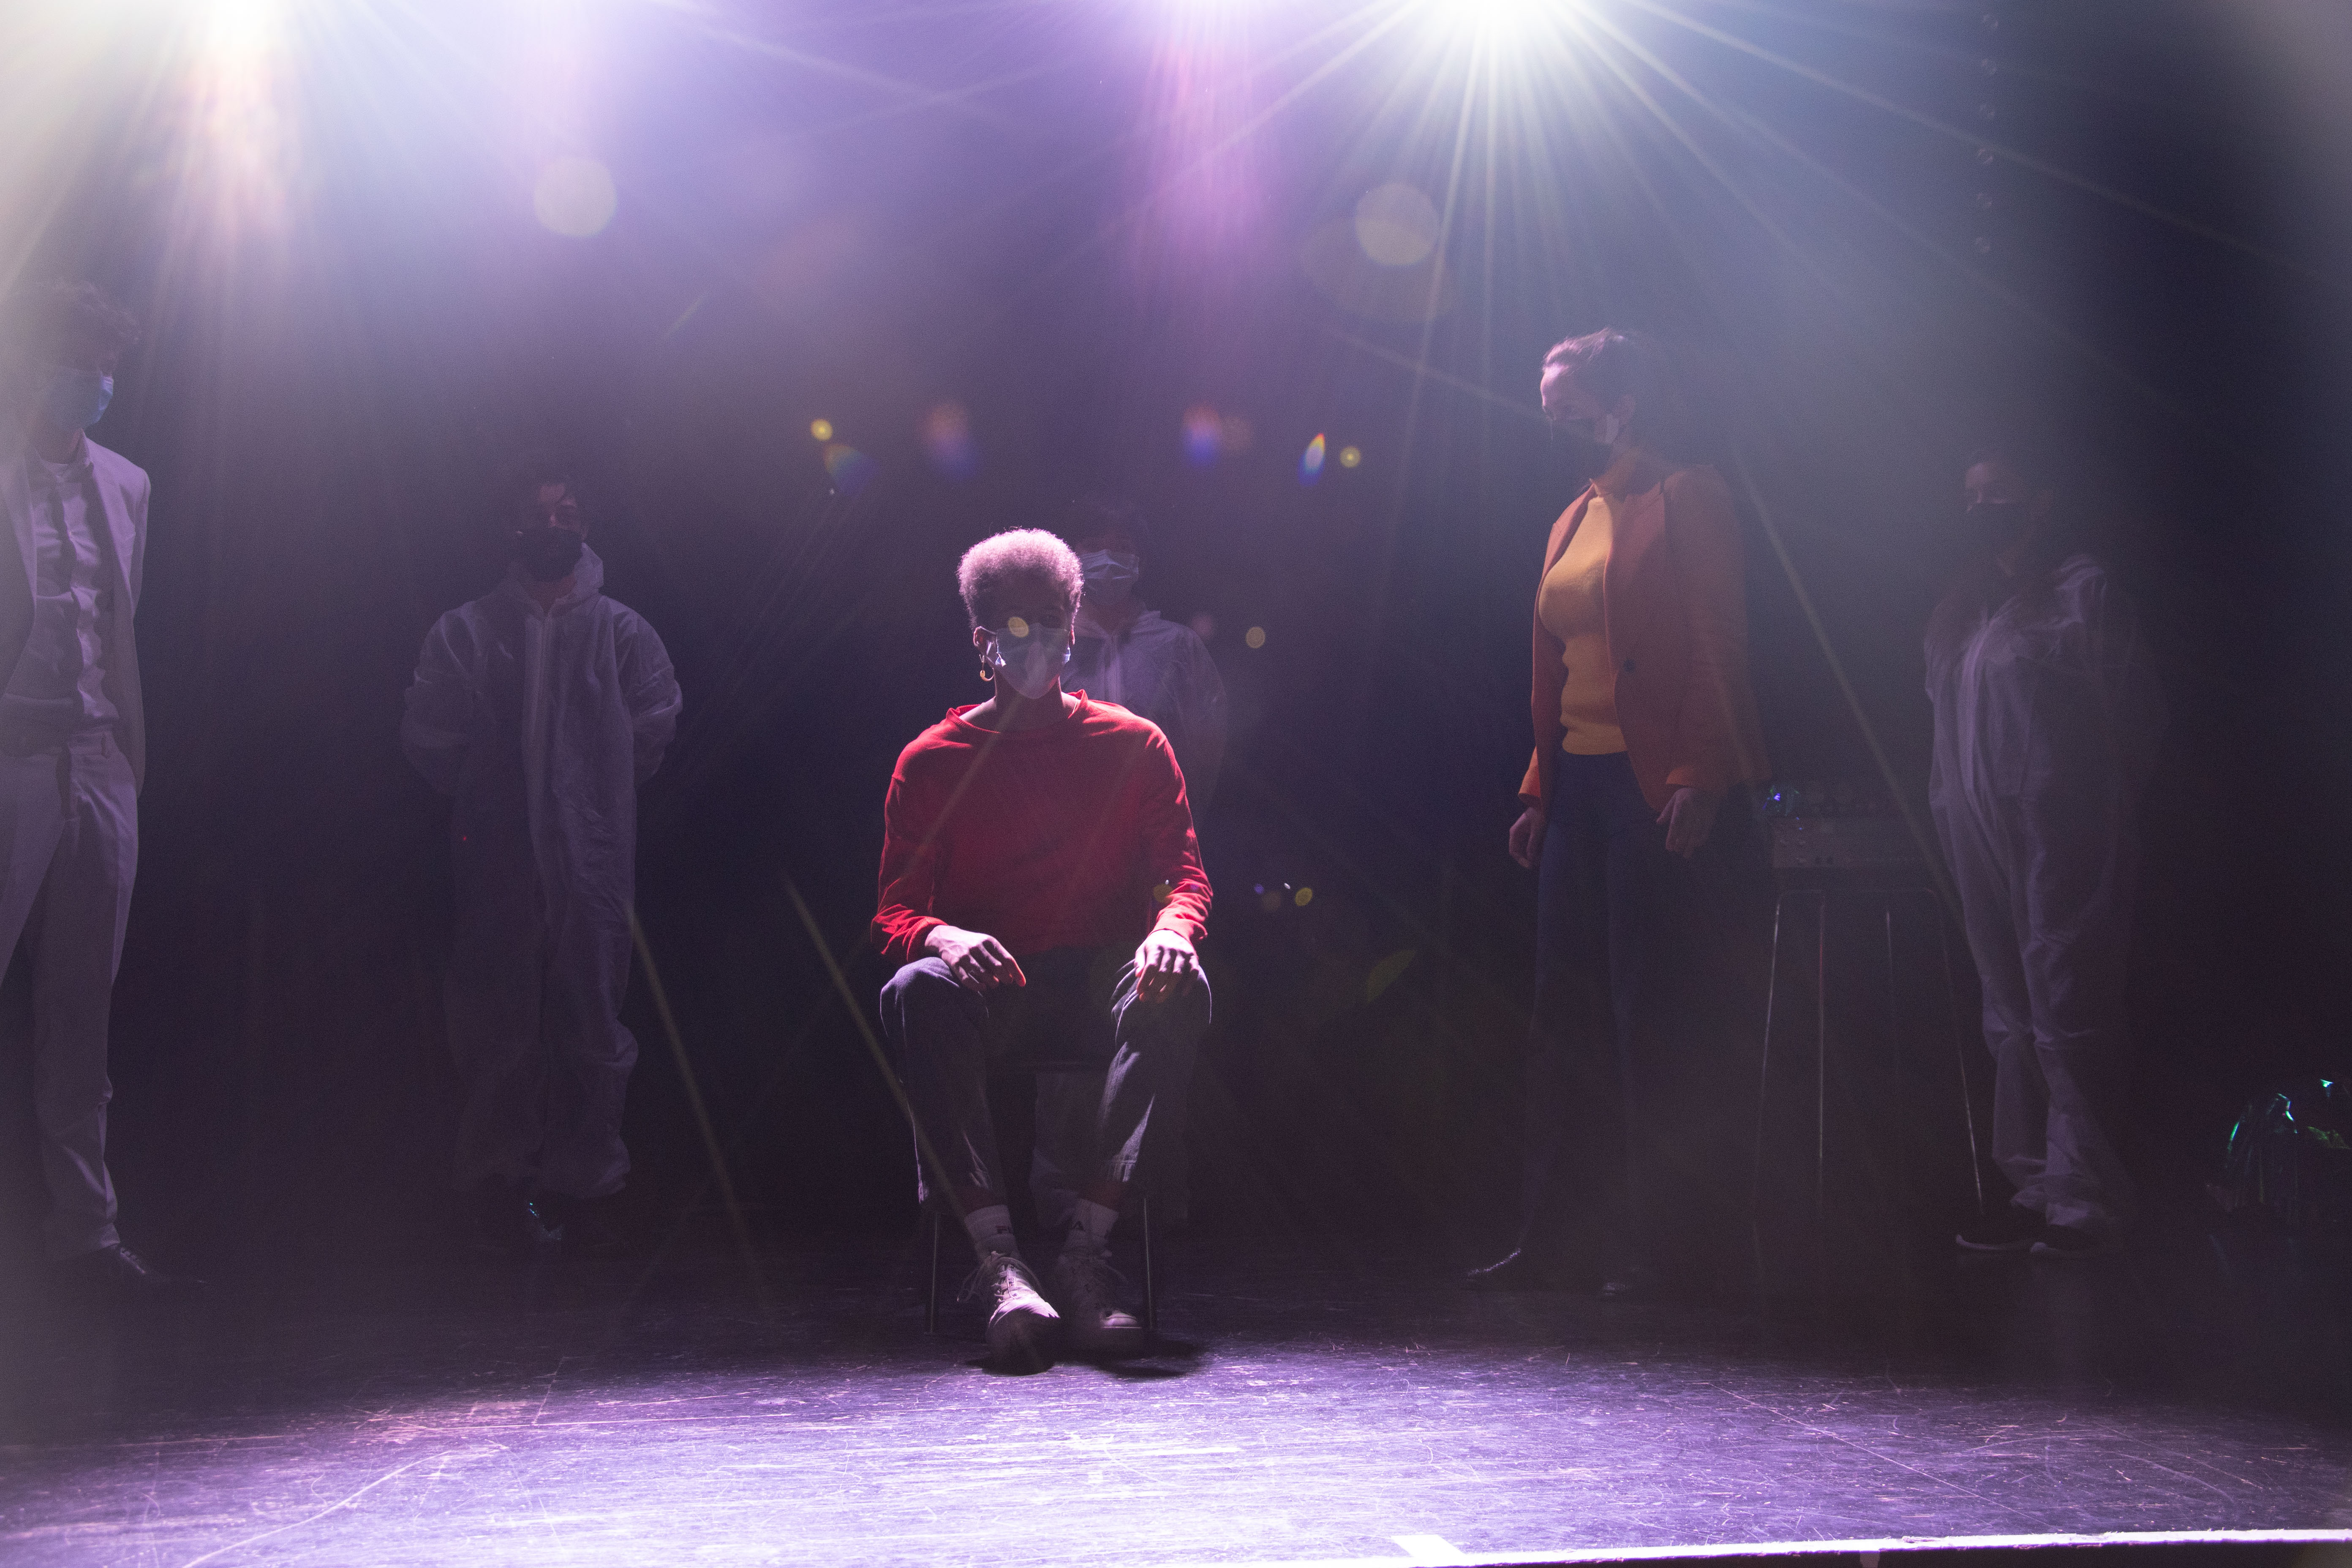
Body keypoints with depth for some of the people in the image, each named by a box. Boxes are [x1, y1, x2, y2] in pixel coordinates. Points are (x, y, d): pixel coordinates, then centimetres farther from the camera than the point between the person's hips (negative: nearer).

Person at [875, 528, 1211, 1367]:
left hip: (1102, 981, 1)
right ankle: (999, 1258, -42)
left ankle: (1087, 1247, -37)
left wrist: (1171, 930, -21)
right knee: (918, 992, -35)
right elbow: (894, 913, 3)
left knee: (1180, 989, -34)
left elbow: (1185, 876, 5)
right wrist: (940, 937, -23)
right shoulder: (930, 760, 11)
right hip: (987, 985, 0)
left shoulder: (1134, 745, 14)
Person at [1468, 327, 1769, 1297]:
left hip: (1654, 788, -8)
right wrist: (1538, 791, 13)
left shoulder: (1686, 499, -2)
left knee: (1642, 1018, -5)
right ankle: (1556, 1243, 11)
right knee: (1566, 1017, 7)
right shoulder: (1574, 520, 20)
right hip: (1578, 783, 8)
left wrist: (1696, 778, -18)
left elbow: (1717, 648, -10)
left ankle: (1650, 1243, 3)